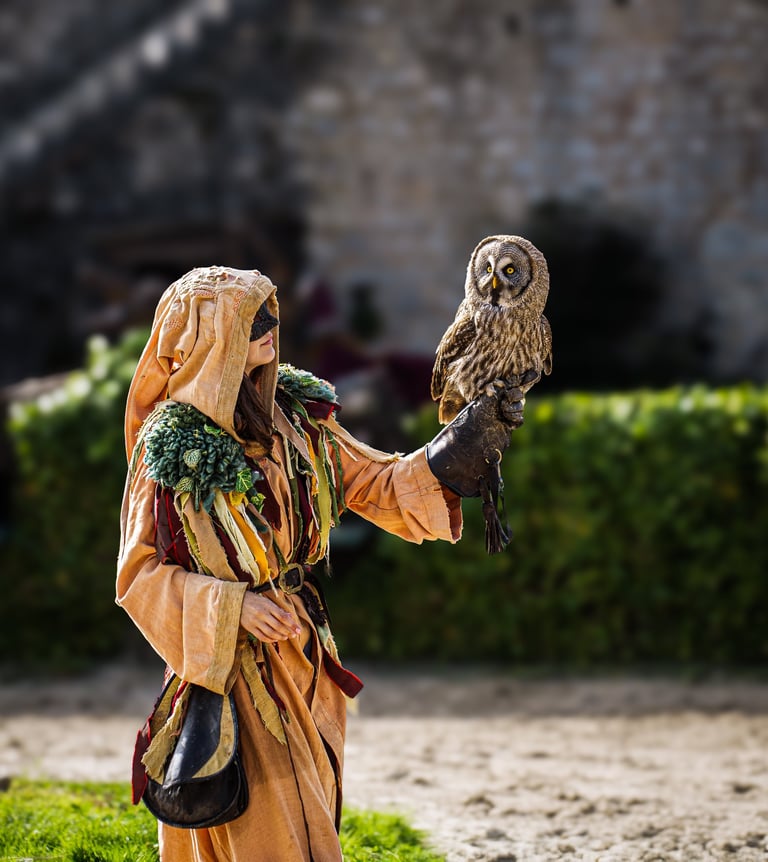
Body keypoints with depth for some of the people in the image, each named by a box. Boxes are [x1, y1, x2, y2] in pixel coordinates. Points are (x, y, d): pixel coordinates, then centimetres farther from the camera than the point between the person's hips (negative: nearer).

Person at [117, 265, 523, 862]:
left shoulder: (295, 416, 3)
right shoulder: (171, 446, -11)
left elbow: (377, 485, 6)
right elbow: (139, 576, -9)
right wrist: (233, 607, -21)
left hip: (305, 655, 6)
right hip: (233, 666, -5)